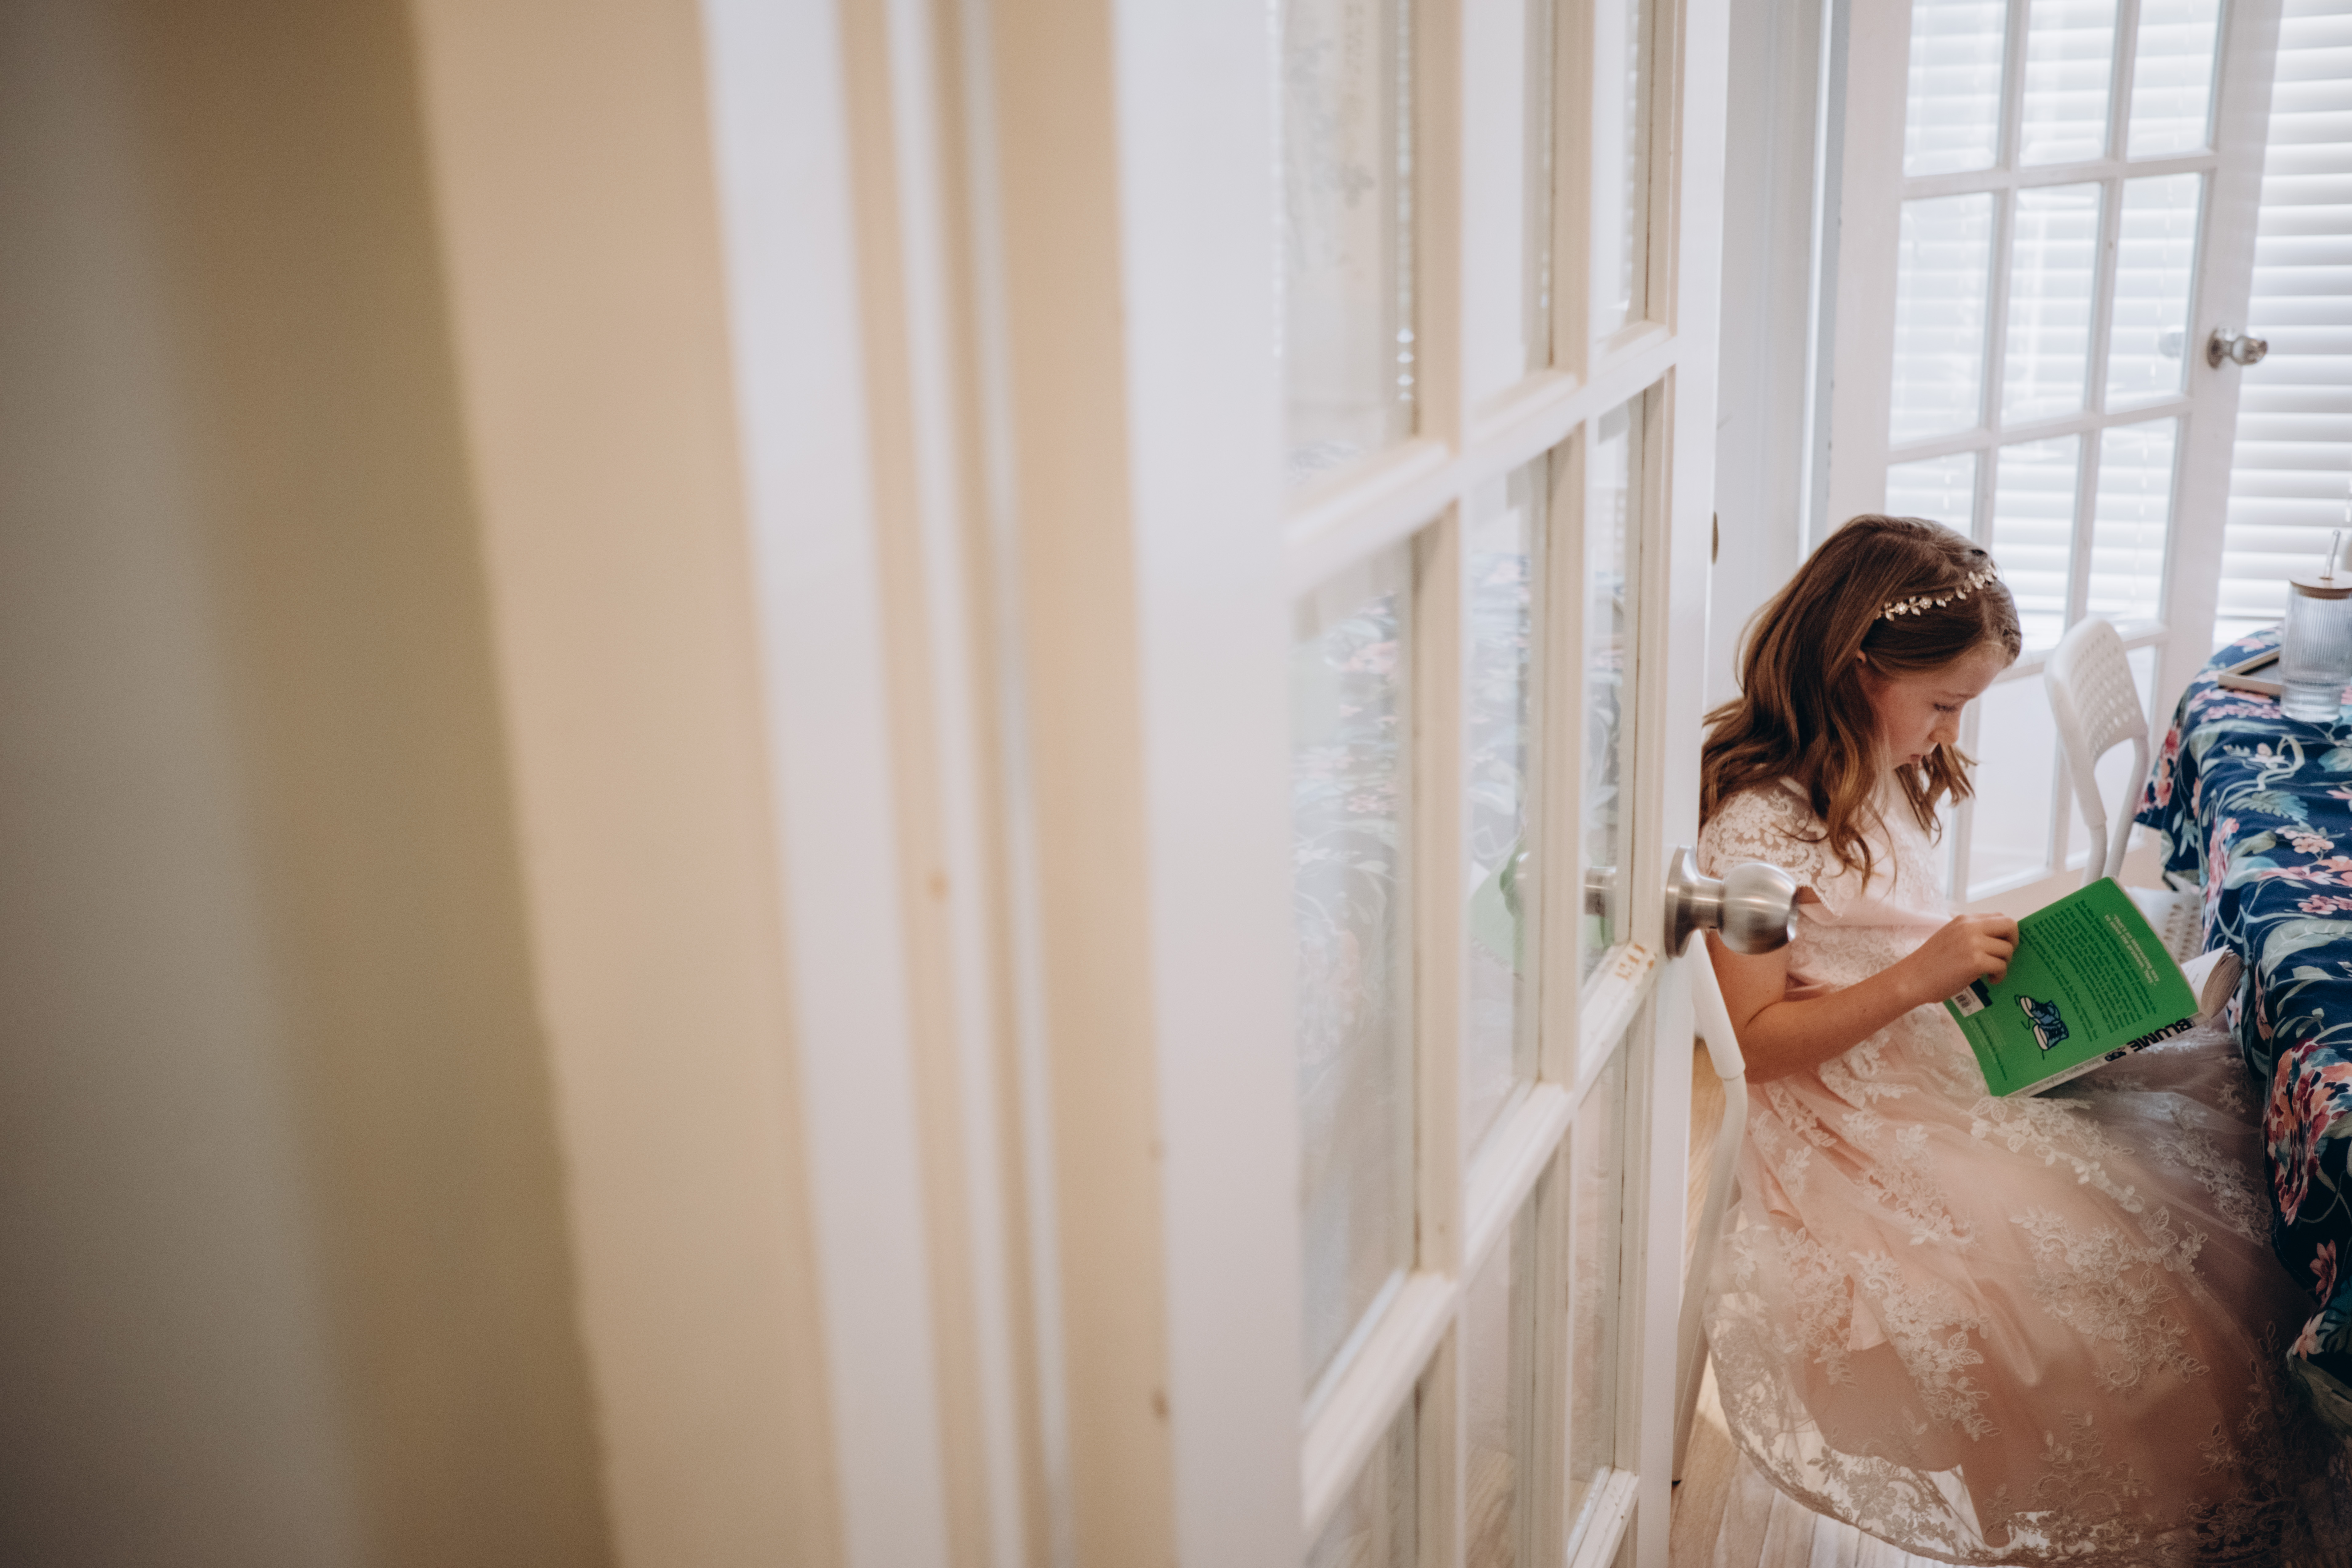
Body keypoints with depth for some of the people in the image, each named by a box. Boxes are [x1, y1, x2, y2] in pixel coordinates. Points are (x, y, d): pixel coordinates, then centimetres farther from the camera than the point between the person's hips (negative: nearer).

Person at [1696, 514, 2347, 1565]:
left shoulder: (1884, 778, 10)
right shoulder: (1754, 821, -18)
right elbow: (1763, 1042, -19)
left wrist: (1996, 956, 6)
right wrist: (1919, 978, -26)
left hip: (1952, 1073, 9)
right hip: (1858, 1131, -9)